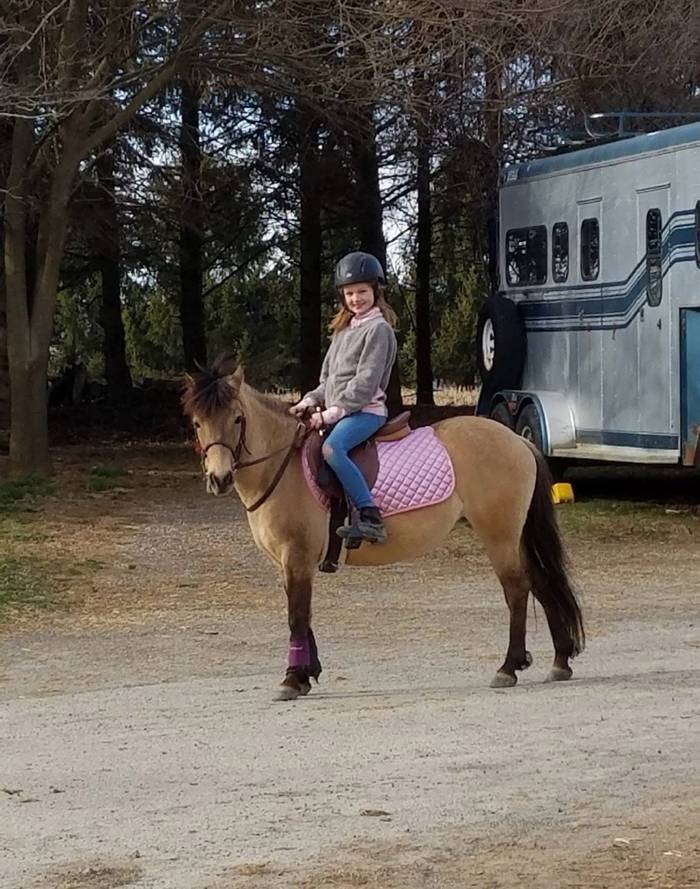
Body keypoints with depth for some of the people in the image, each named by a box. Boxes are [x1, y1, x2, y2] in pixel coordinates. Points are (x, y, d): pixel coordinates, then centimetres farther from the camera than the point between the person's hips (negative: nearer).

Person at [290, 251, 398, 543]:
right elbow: (329, 378, 23)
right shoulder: (343, 329, 19)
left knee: (331, 448, -34)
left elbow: (365, 383, -15)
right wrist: (312, 400, 4)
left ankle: (370, 517, -37)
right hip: (336, 413, 10)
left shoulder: (378, 329, -7)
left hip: (365, 411, -10)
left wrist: (332, 413, -19)